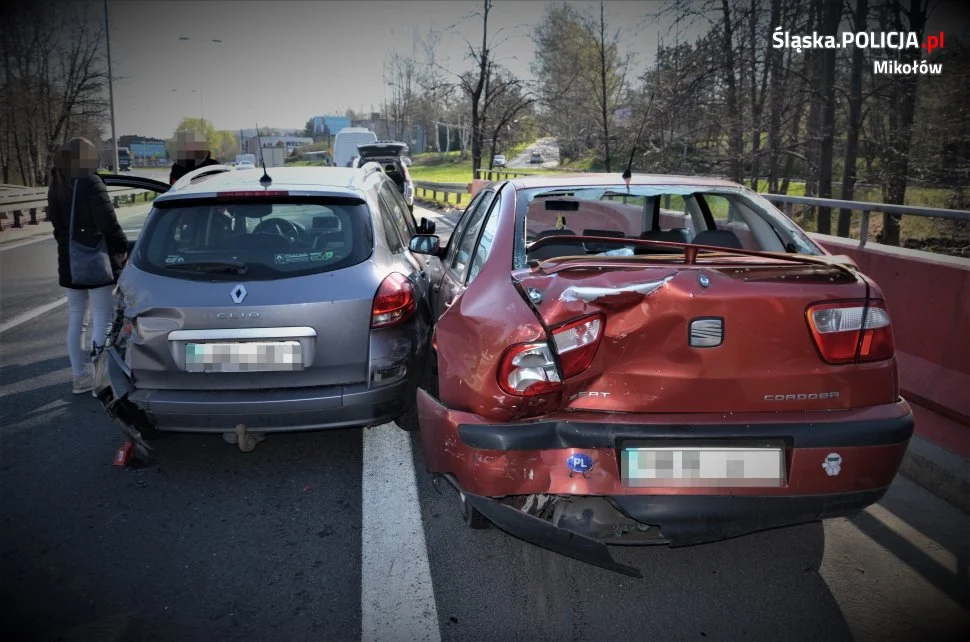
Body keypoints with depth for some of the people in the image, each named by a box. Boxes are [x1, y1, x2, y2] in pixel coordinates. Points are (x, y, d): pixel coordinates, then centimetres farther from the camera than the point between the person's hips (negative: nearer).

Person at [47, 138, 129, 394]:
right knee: (102, 320, -2)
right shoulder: (91, 184, -14)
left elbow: (57, 222, 12)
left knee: (75, 319, 14)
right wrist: (121, 247, -4)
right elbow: (108, 222, -17)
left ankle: (79, 376, 22)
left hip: (69, 263, 7)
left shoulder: (57, 187, 8)